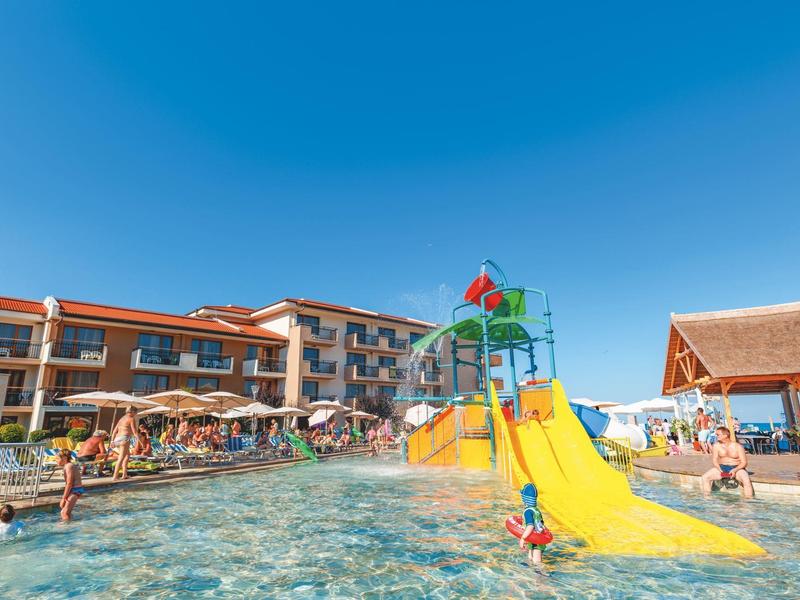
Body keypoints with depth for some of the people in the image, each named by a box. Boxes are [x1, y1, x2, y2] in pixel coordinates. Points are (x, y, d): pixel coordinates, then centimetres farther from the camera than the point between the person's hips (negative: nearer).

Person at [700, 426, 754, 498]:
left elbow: (744, 462, -9)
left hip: (737, 468, -3)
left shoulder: (738, 446, -9)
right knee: (705, 477, -16)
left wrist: (735, 470, -25)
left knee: (746, 480, -36)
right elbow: (714, 460, 2)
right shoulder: (716, 446, -1)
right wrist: (719, 469, -17)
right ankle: (706, 497, -5)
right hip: (722, 467, 3)